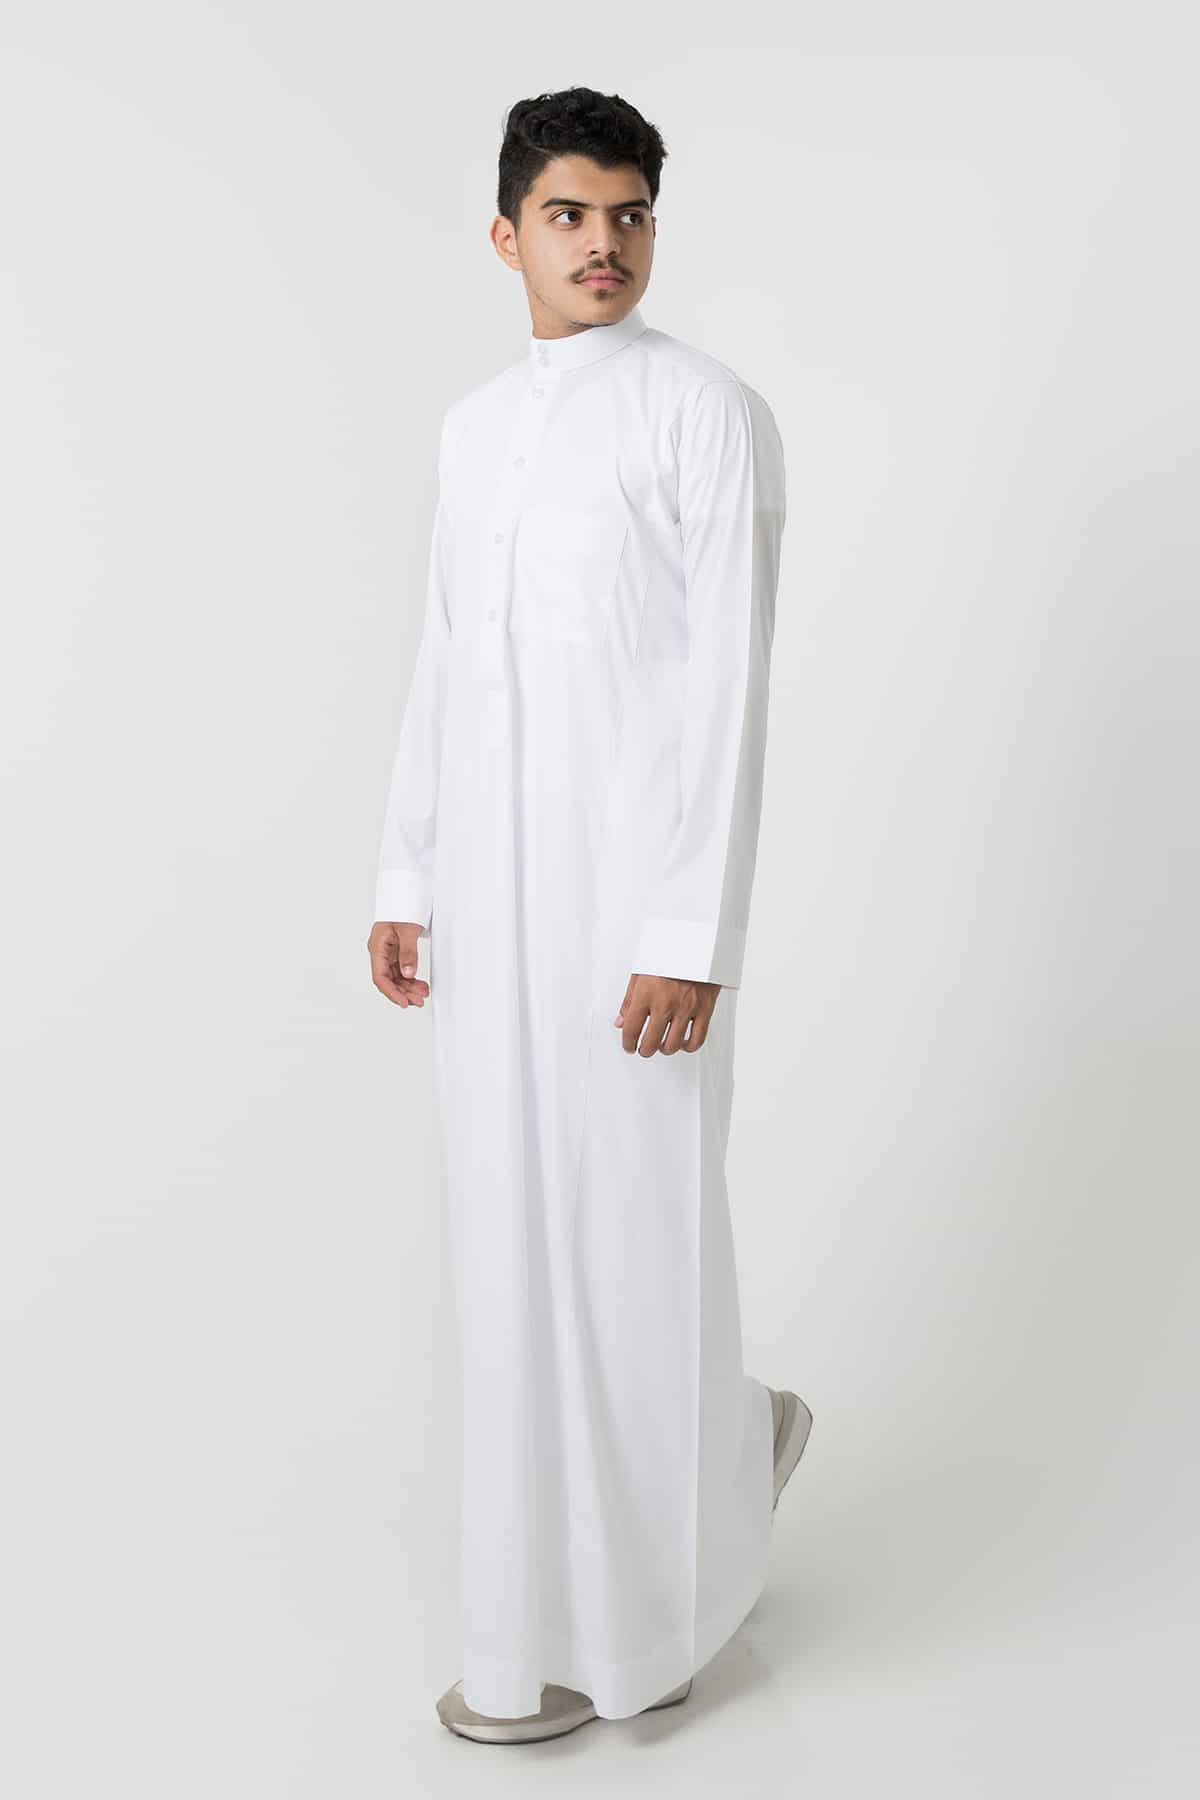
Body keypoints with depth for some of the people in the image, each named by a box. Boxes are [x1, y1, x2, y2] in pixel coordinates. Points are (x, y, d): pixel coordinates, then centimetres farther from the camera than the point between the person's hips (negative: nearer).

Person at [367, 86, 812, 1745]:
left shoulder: (710, 412, -9)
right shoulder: (476, 425, 13)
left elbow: (732, 692, -14)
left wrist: (693, 947, -19)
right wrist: (404, 881, 13)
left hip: (637, 892, -7)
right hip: (494, 893, 7)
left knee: (631, 1230, 1)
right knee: (514, 1230, 12)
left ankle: (629, 1620, 20)